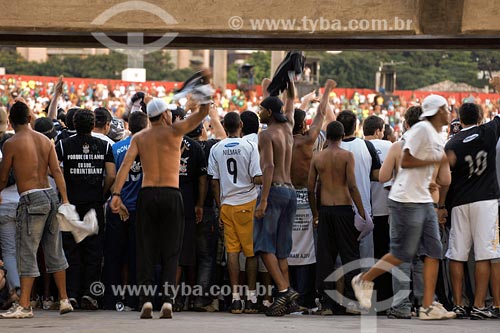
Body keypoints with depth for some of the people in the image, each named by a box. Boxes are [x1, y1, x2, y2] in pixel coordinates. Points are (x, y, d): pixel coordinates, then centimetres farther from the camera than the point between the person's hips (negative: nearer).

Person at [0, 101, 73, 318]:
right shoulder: (45, 140, 10)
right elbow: (57, 172, 3)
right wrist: (65, 200, 1)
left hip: (31, 200, -6)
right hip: (50, 195, 6)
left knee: (27, 253, -4)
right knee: (54, 251, 13)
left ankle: (24, 306, -6)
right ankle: (64, 300, 17)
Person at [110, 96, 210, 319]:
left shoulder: (139, 138, 8)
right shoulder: (174, 131, 1)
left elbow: (126, 164, -4)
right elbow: (203, 112, -3)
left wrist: (116, 194, -9)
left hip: (147, 194, 2)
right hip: (171, 194, -2)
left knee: (146, 251, 5)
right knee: (170, 252, 2)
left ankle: (146, 300, -5)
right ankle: (167, 299, -8)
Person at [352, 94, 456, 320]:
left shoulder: (438, 137, 17)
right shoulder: (421, 129, -12)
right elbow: (405, 161, -18)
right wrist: (437, 160, -18)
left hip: (424, 200, 9)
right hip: (407, 200, -9)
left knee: (434, 251, 1)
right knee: (403, 253, -5)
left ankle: (428, 306, 0)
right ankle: (364, 280, 15)